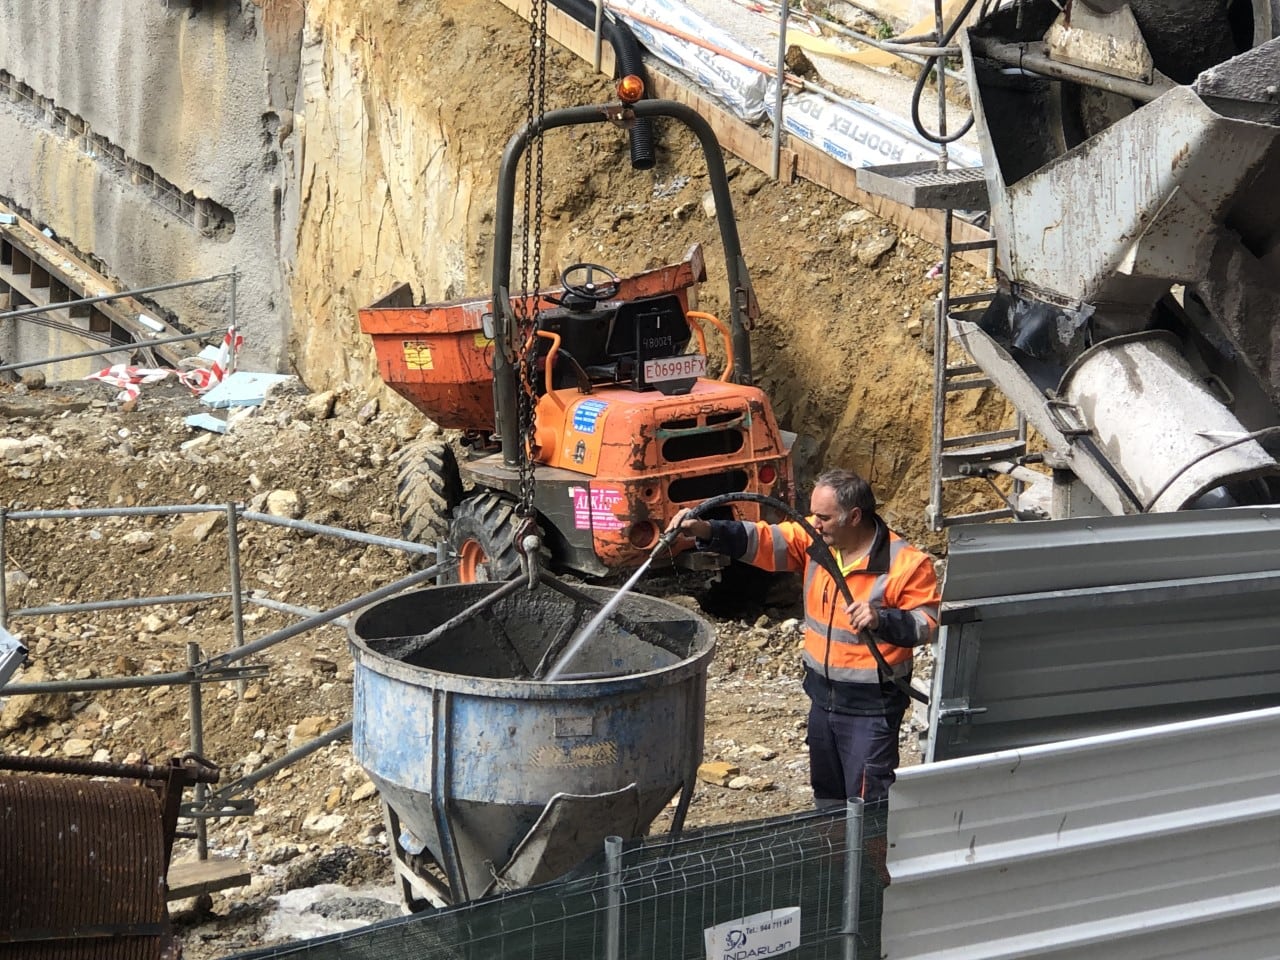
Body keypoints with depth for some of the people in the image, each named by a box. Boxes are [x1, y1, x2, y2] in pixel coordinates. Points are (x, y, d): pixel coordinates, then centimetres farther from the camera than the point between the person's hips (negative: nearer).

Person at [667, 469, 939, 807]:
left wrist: (882, 618, -34)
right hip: (823, 696, 7)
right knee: (827, 796, 22)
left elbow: (928, 623, -17)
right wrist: (707, 531, -22)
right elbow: (764, 541, -8)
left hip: (871, 705, -7)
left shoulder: (906, 564, -19)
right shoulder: (815, 539, -3)